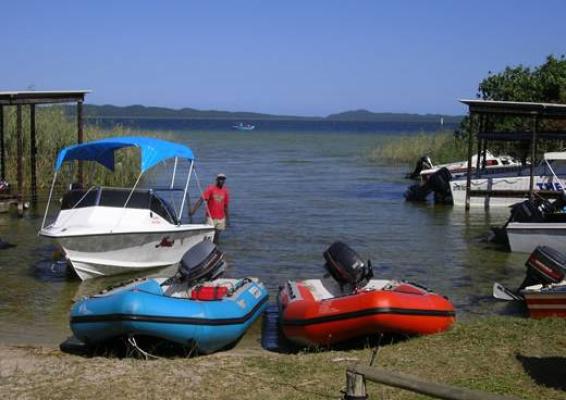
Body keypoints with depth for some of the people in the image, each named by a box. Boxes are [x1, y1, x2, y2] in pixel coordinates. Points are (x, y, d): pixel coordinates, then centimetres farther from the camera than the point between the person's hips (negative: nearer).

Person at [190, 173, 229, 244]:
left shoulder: (225, 191, 6)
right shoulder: (210, 189, -7)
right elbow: (201, 200, -16)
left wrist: (227, 219, 14)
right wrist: (193, 210, -26)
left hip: (221, 219, 4)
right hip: (211, 218, -4)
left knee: (217, 238, 9)